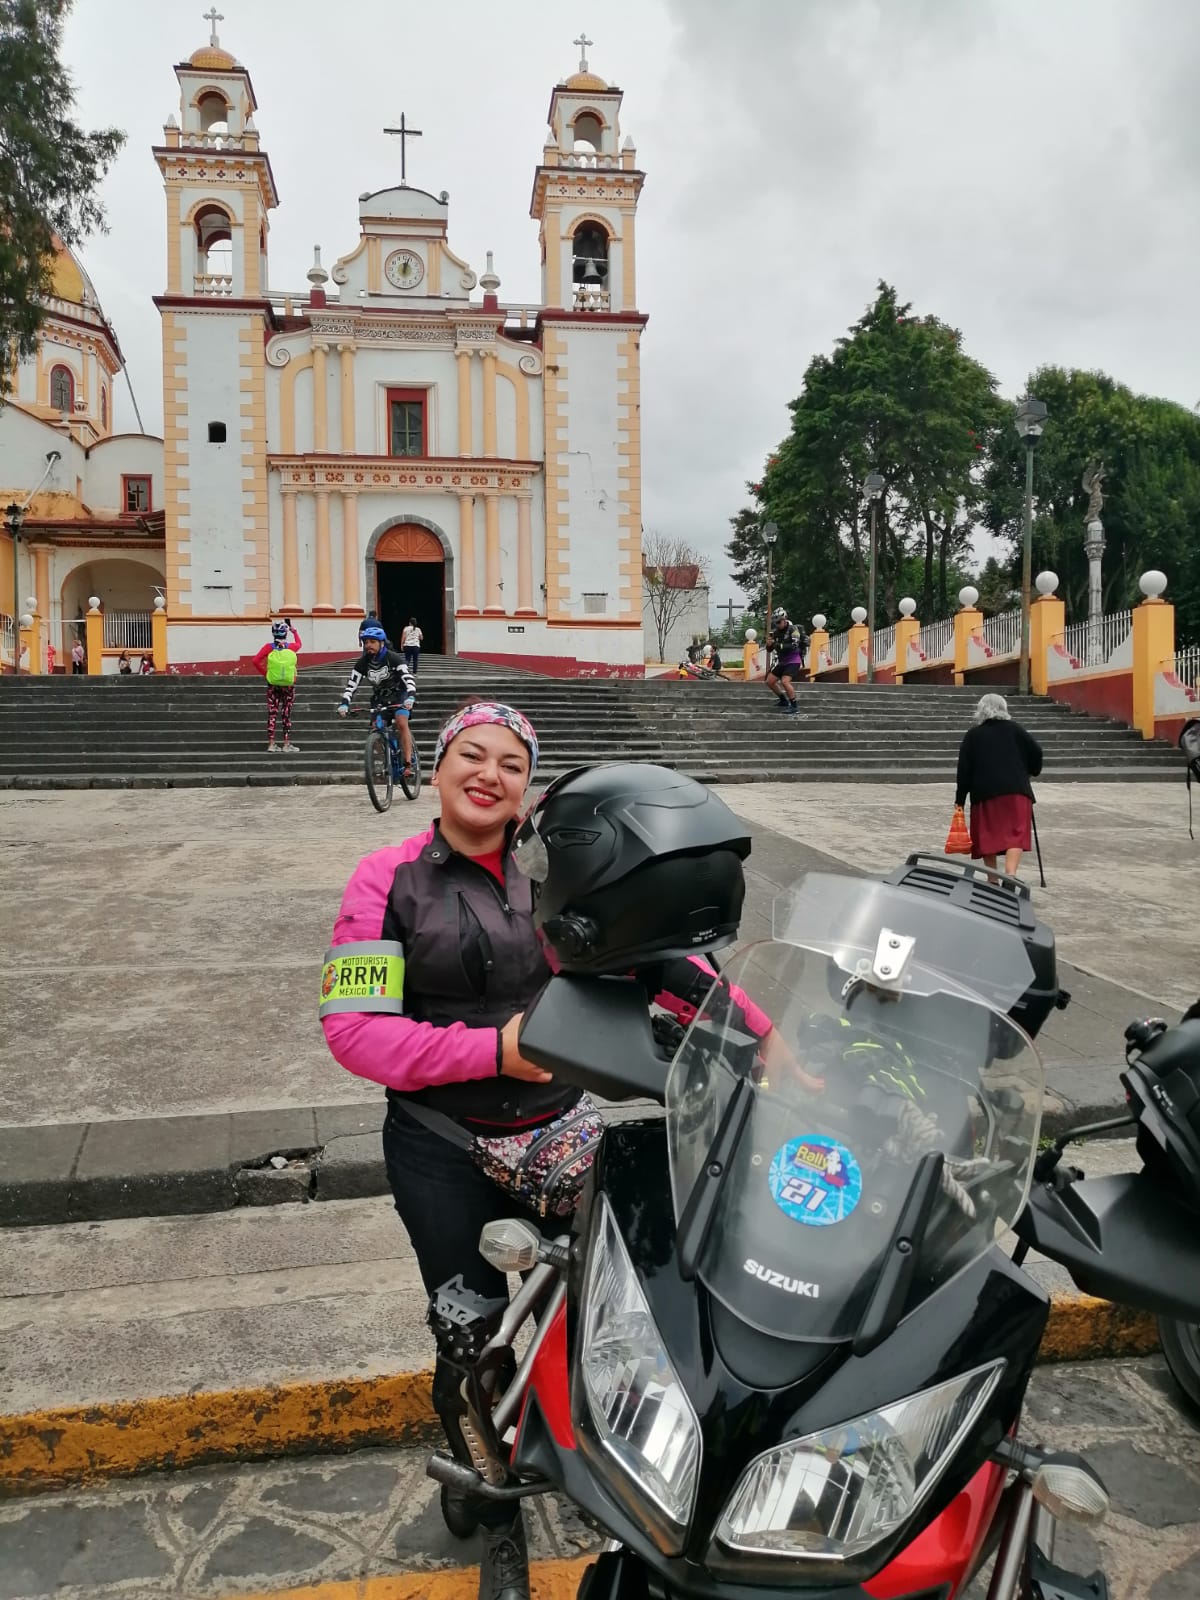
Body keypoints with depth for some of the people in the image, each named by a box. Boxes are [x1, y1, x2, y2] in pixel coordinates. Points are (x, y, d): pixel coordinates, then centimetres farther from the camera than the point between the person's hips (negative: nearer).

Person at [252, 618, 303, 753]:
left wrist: (265, 673, -2)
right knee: (287, 715, 5)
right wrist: (294, 631, 29)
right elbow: (299, 644, 18)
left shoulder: (269, 647, -7)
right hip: (288, 685, 0)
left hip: (273, 685, 1)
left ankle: (271, 744, 6)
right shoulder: (291, 647, -6)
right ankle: (287, 745, 6)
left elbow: (256, 661, -13)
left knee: (272, 714, 6)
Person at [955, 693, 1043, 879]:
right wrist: (1032, 771, 27)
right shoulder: (1014, 729, 8)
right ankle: (1010, 874, -26)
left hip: (984, 793, 1)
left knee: (988, 836, 8)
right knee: (1016, 834, -5)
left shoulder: (972, 734, 7)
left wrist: (960, 800, 4)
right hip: (1015, 790, 0)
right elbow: (1036, 752, 6)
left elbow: (964, 768, 2)